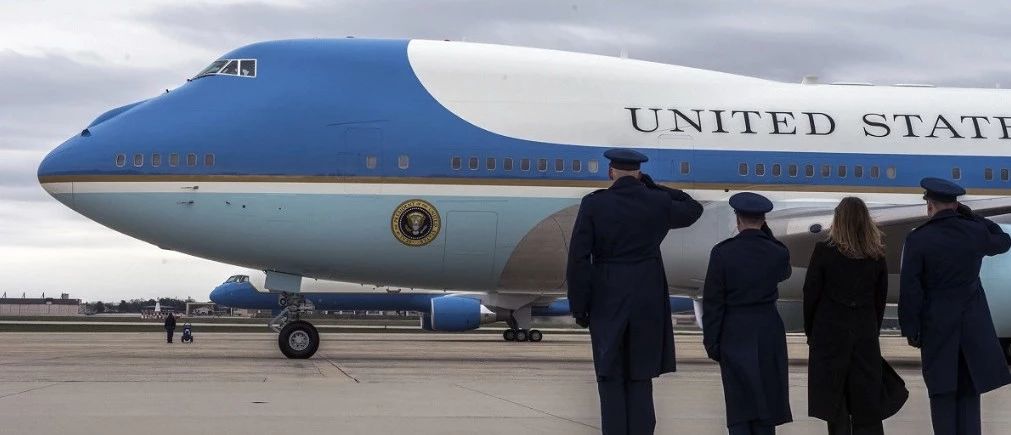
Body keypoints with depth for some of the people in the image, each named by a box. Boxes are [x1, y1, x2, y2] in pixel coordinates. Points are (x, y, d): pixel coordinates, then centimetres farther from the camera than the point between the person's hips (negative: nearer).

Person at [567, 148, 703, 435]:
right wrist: (651, 186, 14)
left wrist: (579, 308, -2)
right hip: (648, 301, 2)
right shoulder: (659, 202, -2)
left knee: (611, 381, 5)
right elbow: (693, 210, 20)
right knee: (640, 378, 9)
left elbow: (578, 260, -10)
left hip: (606, 301, -2)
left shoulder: (593, 204, -8)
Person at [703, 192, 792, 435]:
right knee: (766, 398, 9)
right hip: (769, 332, 2)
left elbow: (712, 302, -8)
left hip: (734, 334, -2)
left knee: (739, 402, 3)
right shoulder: (777, 252, -5)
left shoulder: (722, 253, -11)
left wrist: (711, 342, 1)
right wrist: (766, 233, 11)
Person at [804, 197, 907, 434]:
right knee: (867, 402, 8)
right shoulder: (877, 255, 0)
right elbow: (880, 299, 6)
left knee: (834, 402, 4)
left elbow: (810, 295, -6)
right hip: (866, 333, 3)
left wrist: (810, 331, 6)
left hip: (830, 332, -3)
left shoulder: (824, 251, -10)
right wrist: (872, 330, 16)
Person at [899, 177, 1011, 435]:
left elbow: (910, 291, -11)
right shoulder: (976, 232, -3)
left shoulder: (918, 239, -11)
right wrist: (970, 215, 16)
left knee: (942, 393, 5)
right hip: (974, 326, 2)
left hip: (937, 325, -2)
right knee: (969, 391, 8)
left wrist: (911, 331, -2)